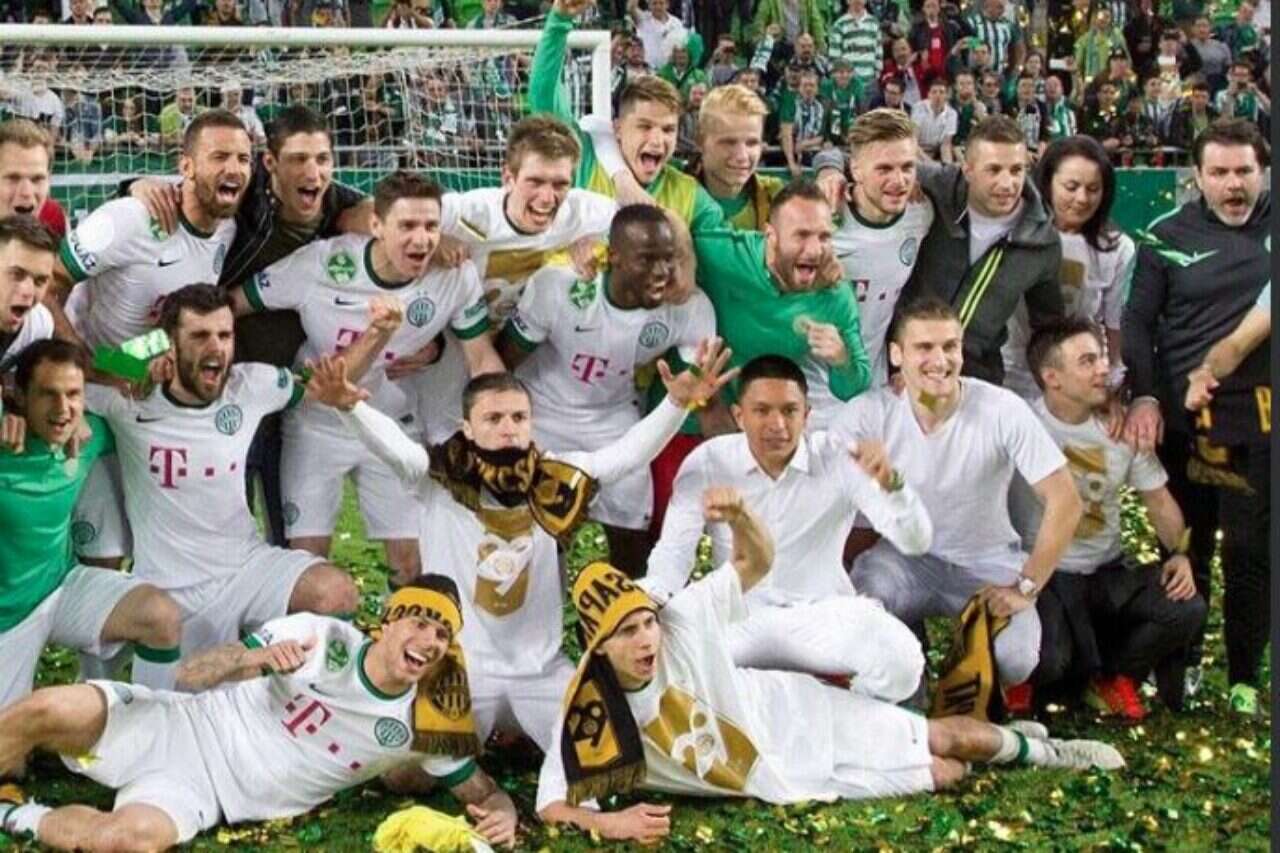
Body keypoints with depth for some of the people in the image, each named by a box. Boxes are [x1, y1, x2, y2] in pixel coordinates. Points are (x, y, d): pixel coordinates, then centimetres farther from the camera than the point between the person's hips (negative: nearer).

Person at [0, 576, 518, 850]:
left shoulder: (423, 724, -2)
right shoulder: (322, 638, -7)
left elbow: (481, 790, 5)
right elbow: (193, 674, -6)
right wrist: (257, 659, -28)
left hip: (203, 793, 1)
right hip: (179, 728, 0)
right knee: (51, 711, -30)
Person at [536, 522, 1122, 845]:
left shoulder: (684, 619, -21)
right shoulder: (590, 713, -23)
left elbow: (759, 561, -13)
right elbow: (552, 803, -21)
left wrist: (738, 515, -35)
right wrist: (607, 822, -40)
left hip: (796, 714, 0)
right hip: (783, 781, 0)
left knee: (948, 740, 6)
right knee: (944, 774, 2)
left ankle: (1032, 747, 40)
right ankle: (1016, 748, 36)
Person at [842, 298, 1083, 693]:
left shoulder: (1003, 410, -16)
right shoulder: (866, 415, -14)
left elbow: (1064, 502, -14)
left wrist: (1026, 587, -14)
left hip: (990, 566, 0)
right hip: (906, 559, 0)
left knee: (1012, 661, -25)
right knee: (869, 596, -34)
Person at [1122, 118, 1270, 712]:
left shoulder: (1269, 226, 3)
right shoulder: (1171, 235, 2)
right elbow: (1138, 321, 2)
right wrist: (1144, 395, -10)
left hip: (1259, 422, 0)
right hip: (1182, 418, 0)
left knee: (1250, 552, 4)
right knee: (1184, 549, 9)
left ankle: (1244, 678, 15)